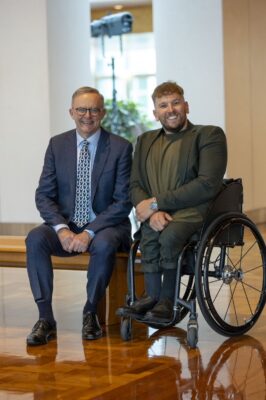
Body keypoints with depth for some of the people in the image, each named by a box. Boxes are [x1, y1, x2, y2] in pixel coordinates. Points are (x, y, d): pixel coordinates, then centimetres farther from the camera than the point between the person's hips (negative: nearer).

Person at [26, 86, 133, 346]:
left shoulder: (120, 147, -4)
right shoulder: (57, 145, 5)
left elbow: (123, 201, -8)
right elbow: (44, 195, 2)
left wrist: (90, 232, -20)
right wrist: (61, 229, -17)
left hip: (105, 227, -2)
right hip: (65, 226, 3)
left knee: (104, 244, -36)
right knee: (35, 239, -27)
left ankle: (91, 314, -16)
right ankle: (45, 319, -24)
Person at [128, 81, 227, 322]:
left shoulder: (210, 135, 4)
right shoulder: (145, 141, 22)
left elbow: (208, 185, -9)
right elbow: (135, 186, 14)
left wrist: (157, 202, -11)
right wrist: (153, 212, -10)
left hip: (192, 214, -3)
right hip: (157, 217, 4)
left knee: (169, 235, -35)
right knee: (150, 235, -32)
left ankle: (165, 301, -20)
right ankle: (154, 297, -23)